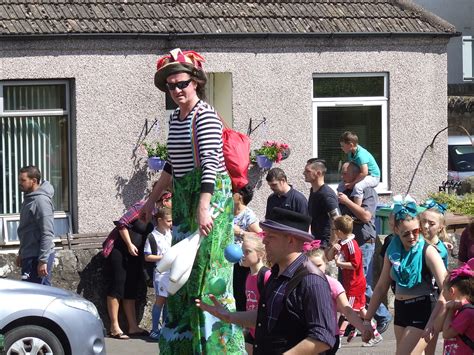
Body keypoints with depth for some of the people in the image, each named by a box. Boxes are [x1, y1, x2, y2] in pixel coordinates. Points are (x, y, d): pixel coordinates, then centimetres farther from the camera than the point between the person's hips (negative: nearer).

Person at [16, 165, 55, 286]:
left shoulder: (41, 201, -17)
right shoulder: (29, 198, 14)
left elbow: (47, 234, -21)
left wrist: (43, 260, -23)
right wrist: (21, 253, 24)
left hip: (38, 257, -10)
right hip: (29, 256, 10)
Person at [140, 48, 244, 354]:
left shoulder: (205, 115, -13)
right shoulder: (175, 118, 14)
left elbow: (210, 162, -23)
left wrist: (203, 206, -32)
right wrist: (153, 199, 30)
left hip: (210, 194, -9)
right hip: (183, 197, 9)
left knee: (206, 269, -9)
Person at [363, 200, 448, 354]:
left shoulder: (427, 251, -13)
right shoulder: (393, 250, 4)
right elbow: (381, 287, 12)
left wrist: (433, 320, -32)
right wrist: (367, 319, 11)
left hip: (422, 311, -6)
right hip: (401, 310, 6)